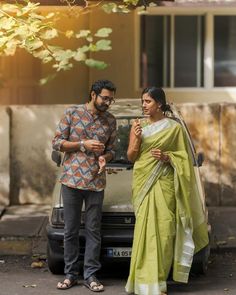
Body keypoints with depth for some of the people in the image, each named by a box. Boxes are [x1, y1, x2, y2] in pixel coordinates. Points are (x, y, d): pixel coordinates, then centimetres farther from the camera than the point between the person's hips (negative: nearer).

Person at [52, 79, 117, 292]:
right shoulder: (72, 113, -1)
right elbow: (57, 142, -1)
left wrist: (105, 157, -9)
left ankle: (91, 275, 10)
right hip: (71, 179, -2)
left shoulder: (111, 121, 7)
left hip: (96, 182, 2)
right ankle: (70, 274, 14)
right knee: (71, 230, 5)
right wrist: (83, 144, -13)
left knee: (93, 230, 3)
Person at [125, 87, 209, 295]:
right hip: (143, 183, 2)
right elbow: (131, 157, 8)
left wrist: (167, 157, -14)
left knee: (163, 229, -6)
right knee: (145, 229, -2)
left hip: (164, 185, -2)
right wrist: (136, 139, -10)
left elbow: (183, 158, 4)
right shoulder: (138, 125, 8)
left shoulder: (174, 127, 1)